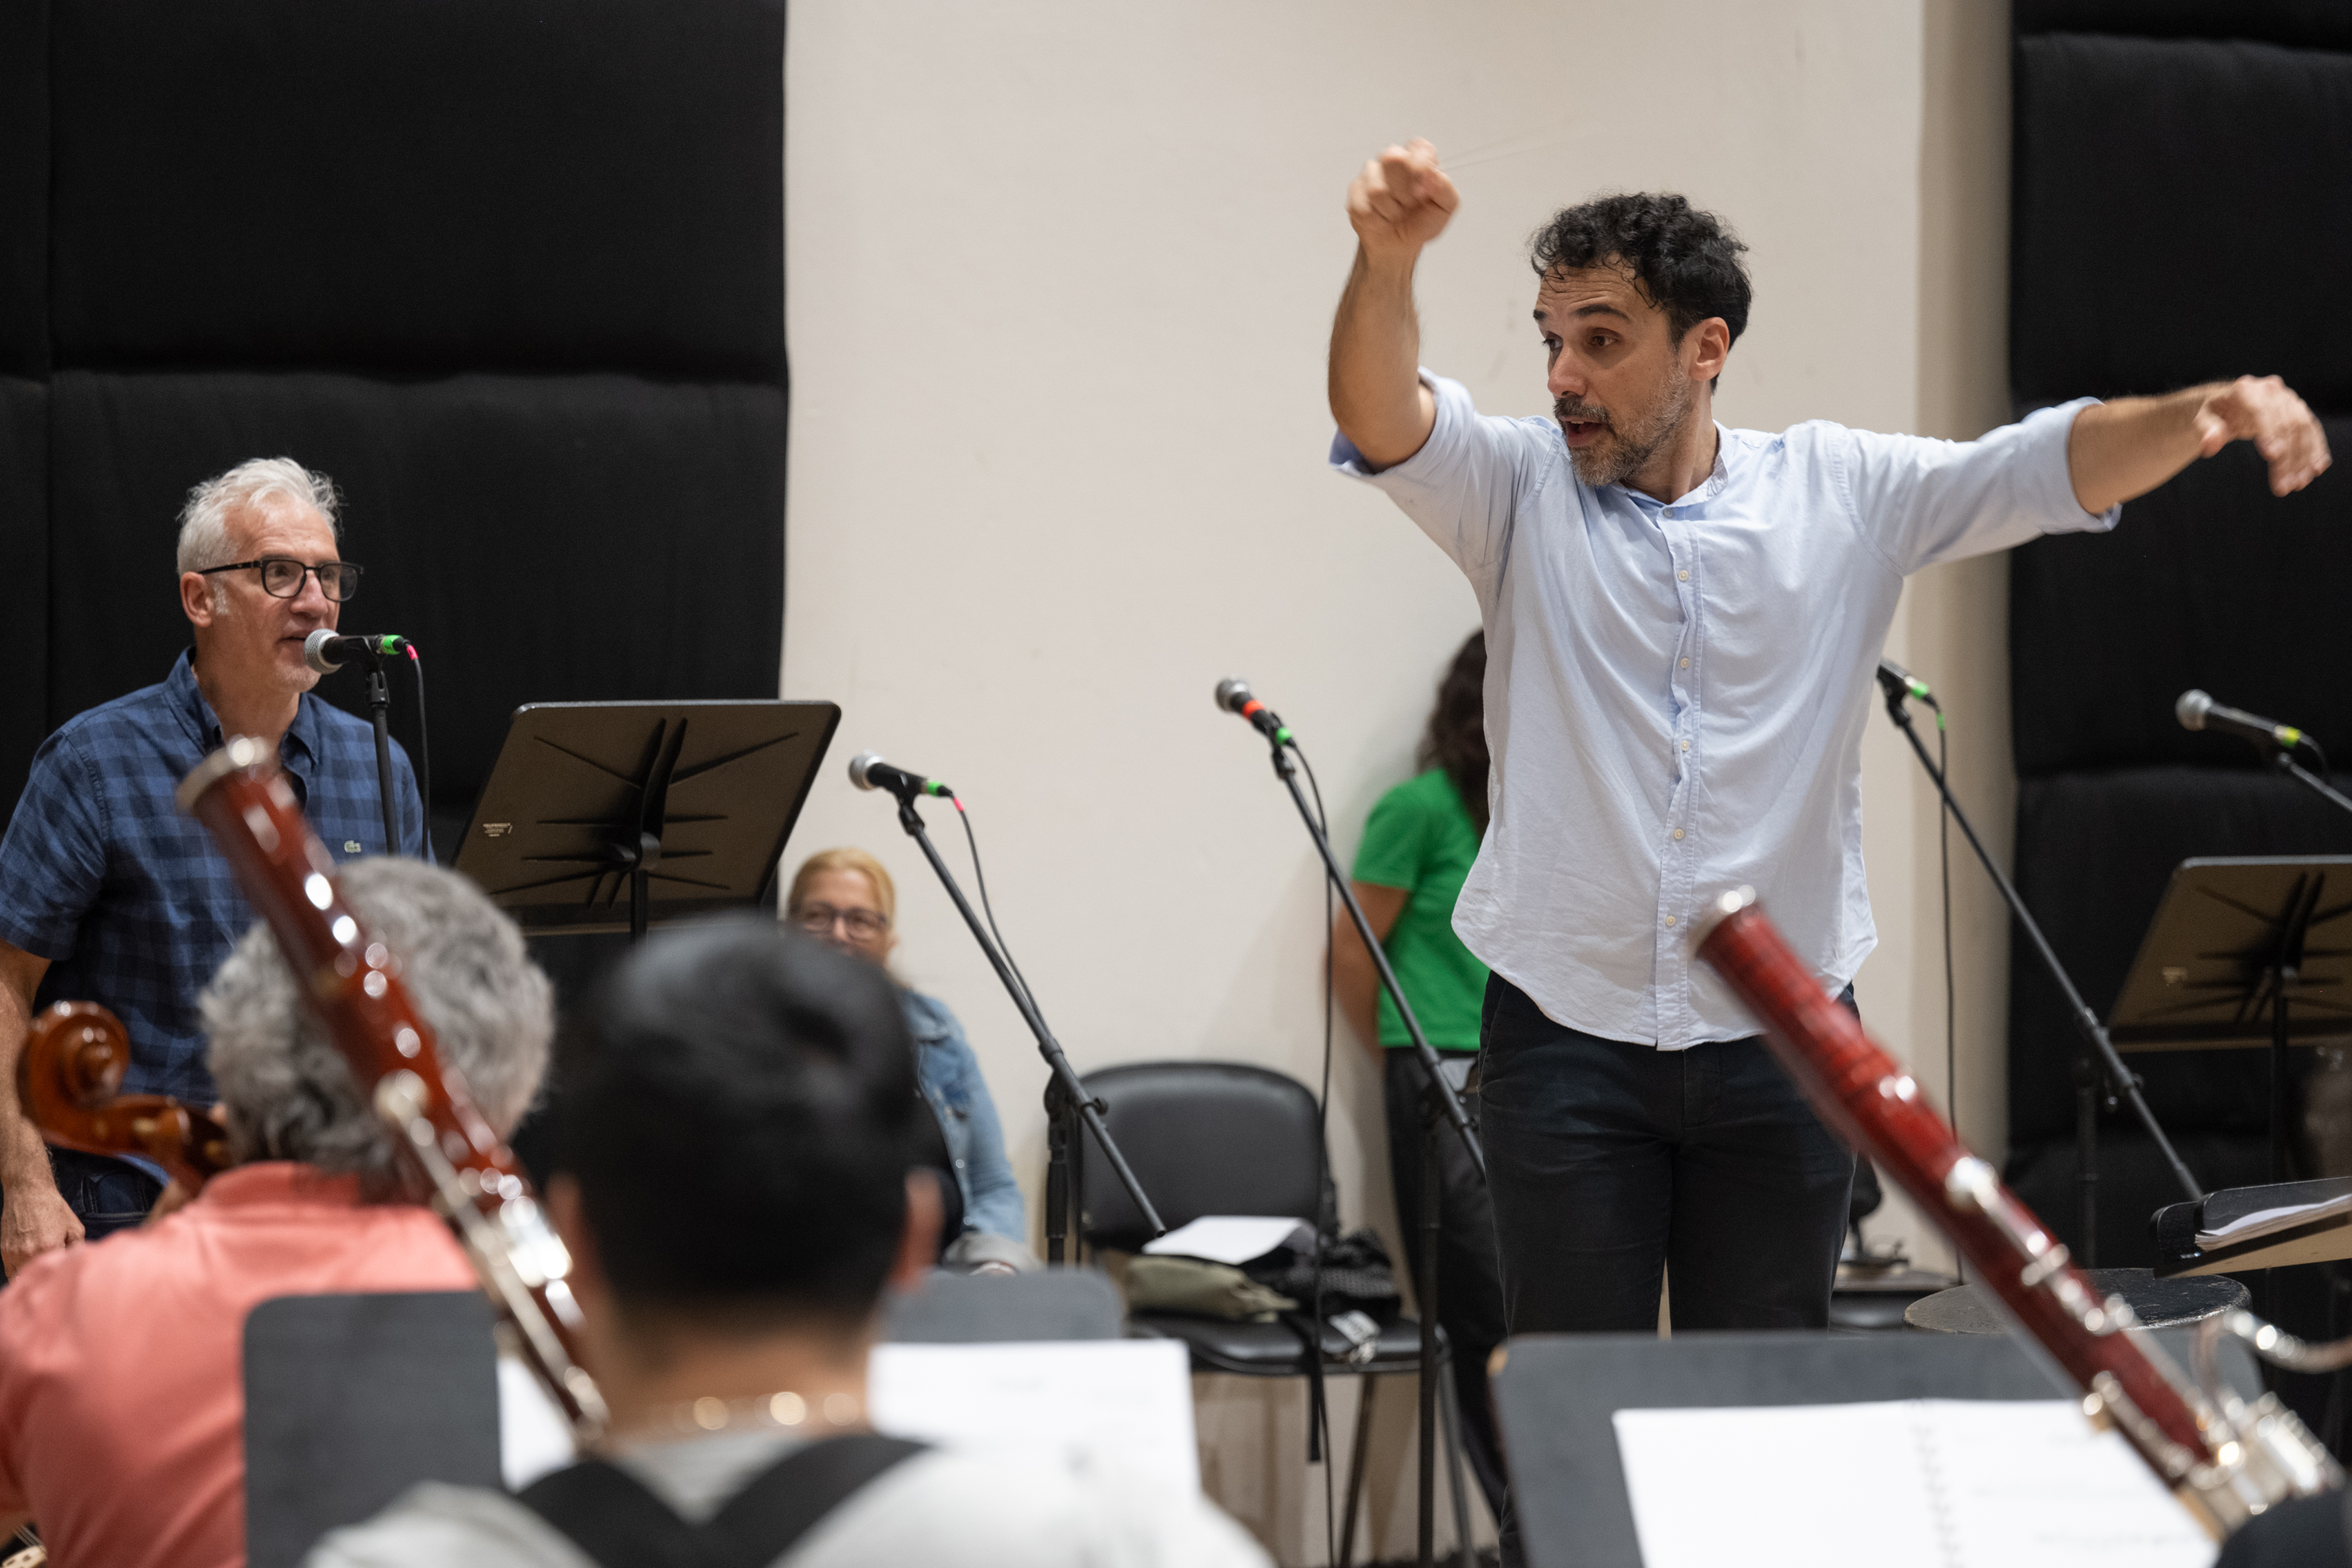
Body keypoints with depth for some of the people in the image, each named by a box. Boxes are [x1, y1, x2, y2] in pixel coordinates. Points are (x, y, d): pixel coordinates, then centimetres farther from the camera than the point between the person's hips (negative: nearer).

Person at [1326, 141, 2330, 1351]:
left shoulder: (1841, 491, 3)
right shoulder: (1519, 490, 1)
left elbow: (2056, 465, -5)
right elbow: (1378, 415, -16)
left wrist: (2204, 415, -25)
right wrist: (1387, 260, -37)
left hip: (1781, 1037, 1)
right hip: (1566, 1023, -1)